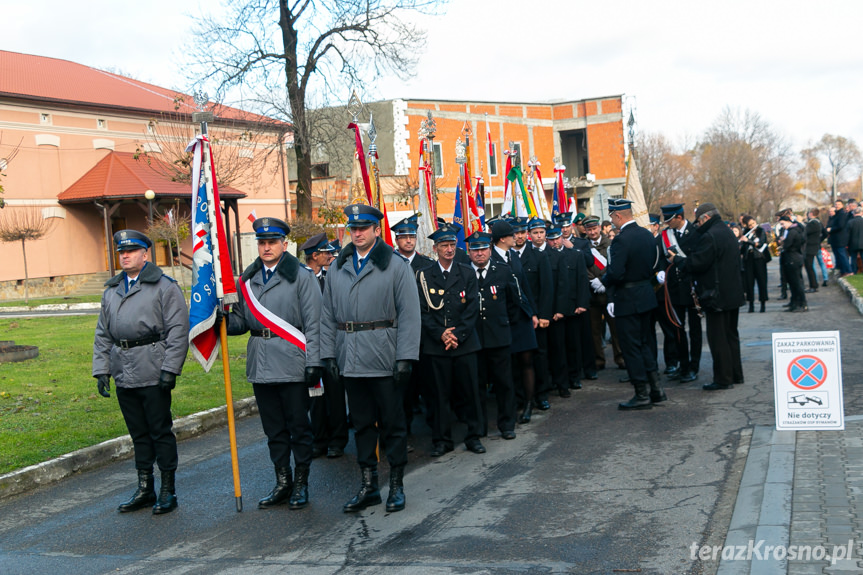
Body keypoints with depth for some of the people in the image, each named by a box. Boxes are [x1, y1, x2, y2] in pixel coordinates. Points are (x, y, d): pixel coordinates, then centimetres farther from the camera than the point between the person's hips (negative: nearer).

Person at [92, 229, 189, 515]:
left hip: (153, 373, -6)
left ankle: (168, 491, 10)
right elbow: (102, 335, 18)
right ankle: (145, 489, 23)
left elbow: (177, 331, -9)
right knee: (138, 434, 13)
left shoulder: (165, 287, -3)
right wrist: (101, 369, 9)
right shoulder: (111, 291, 17)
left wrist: (170, 369, -15)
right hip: (124, 375, 6)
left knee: (161, 431, 0)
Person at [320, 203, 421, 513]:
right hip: (351, 360, 4)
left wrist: (405, 357, -14)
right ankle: (368, 485, 21)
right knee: (362, 423, 12)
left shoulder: (396, 266, -4)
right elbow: (328, 314, 11)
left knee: (393, 422, 5)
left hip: (384, 359, -4)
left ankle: (396, 485, 17)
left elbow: (409, 314, -8)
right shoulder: (337, 268, 10)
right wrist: (329, 353, 3)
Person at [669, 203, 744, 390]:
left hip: (717, 296, -10)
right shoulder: (728, 233, 13)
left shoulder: (709, 236, -18)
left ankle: (723, 379, 1)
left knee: (718, 339, -3)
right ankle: (735, 374, 26)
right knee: (731, 335, 18)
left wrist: (676, 259, -4)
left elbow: (696, 263, -20)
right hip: (733, 294, 10)